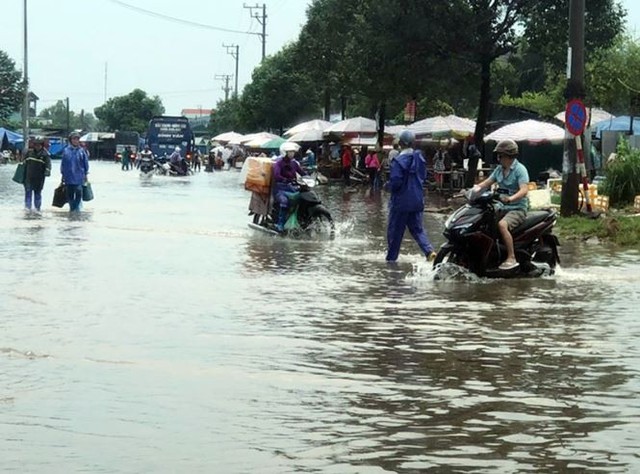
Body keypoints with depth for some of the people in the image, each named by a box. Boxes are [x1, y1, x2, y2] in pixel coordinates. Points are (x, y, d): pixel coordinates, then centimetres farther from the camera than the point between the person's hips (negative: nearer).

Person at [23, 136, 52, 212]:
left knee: (38, 193, 8)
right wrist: (23, 176, 17)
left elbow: (48, 164, -13)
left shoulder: (45, 154, -4)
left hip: (39, 178, -2)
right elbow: (25, 164, 16)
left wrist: (47, 171, -31)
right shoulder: (29, 152, 7)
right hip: (29, 176, 2)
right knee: (28, 191, -2)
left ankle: (37, 208, 15)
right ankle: (27, 207, 0)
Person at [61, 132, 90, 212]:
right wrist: (63, 174, 7)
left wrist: (85, 174, 6)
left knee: (79, 192, -11)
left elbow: (85, 163, 7)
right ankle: (71, 207, 18)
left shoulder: (81, 151, 2)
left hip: (79, 177, -1)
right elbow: (63, 163, 8)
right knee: (70, 194, 6)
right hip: (69, 177, 1)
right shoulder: (66, 150, 3)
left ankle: (76, 207, -1)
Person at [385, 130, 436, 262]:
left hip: (401, 201, -6)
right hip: (417, 200, 6)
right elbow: (424, 176, 13)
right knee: (417, 228, 13)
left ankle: (391, 257, 14)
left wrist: (389, 186, -2)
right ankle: (429, 250, -7)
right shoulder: (419, 158, 3)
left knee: (395, 229, 7)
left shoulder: (398, 161, -19)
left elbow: (395, 182, -22)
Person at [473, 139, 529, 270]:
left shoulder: (520, 169, -13)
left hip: (517, 209, -9)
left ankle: (511, 258, -32)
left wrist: (510, 198, -42)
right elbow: (488, 182, 14)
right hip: (502, 207, 9)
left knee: (502, 224, -35)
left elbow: (524, 190, -25)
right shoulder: (500, 169, 12)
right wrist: (478, 187, -8)